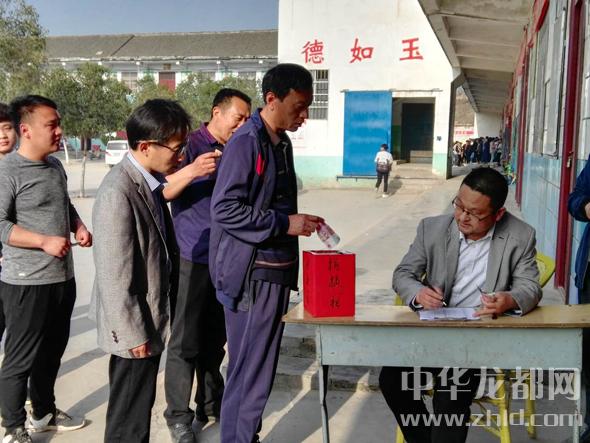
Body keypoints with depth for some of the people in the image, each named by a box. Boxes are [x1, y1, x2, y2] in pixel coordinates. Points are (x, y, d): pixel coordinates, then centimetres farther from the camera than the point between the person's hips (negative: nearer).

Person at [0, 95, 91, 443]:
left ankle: (44, 413, 37)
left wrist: (79, 227, 4)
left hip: (63, 277, 8)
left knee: (52, 352, 20)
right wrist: (45, 241, -22)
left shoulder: (56, 165, 9)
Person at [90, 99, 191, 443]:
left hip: (150, 319, 9)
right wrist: (133, 333, -18)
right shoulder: (118, 193, -26)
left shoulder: (149, 180, 2)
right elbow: (114, 276, -23)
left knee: (140, 406, 24)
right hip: (135, 326, -9)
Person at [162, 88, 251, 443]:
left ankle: (211, 403, 29)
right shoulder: (193, 145, -9)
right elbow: (161, 192, -21)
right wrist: (191, 171, -36)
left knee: (215, 338, 15)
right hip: (193, 261, -6)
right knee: (186, 342, 1)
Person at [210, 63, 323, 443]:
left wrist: (301, 221, 7)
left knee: (263, 367, 17)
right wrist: (285, 224, -18)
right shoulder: (246, 143, -15)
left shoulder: (282, 143, 13)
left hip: (277, 272, 9)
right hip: (251, 276, -9)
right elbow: (224, 209, -21)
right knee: (249, 372, 0)